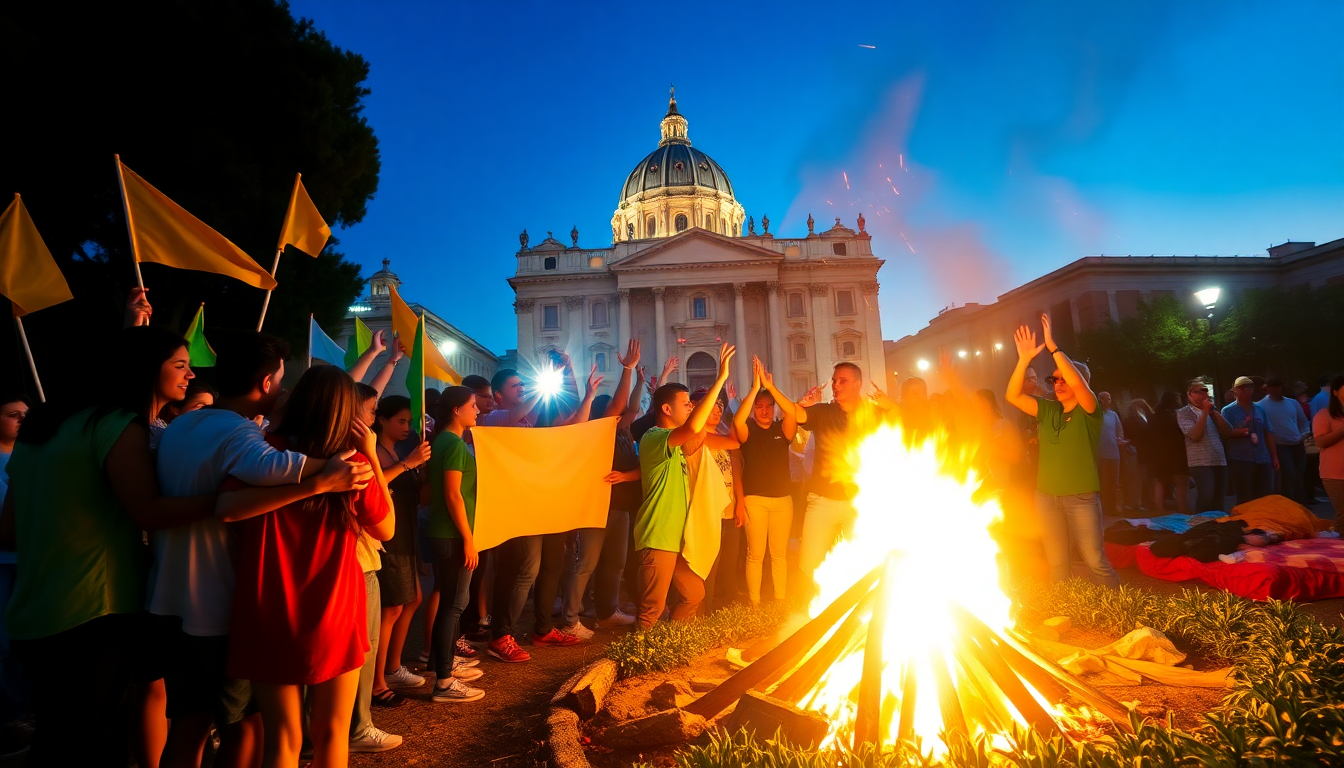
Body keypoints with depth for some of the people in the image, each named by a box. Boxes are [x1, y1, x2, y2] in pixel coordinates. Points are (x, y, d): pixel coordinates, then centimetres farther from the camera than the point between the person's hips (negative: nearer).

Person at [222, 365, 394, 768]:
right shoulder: (355, 462, -7)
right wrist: (372, 457, 1)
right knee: (331, 734, 16)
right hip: (334, 619, -1)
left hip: (270, 618, 1)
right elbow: (386, 529, 6)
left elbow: (227, 507, -21)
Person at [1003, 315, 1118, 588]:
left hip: (1081, 497, -5)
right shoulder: (1048, 410, 9)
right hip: (1046, 496, 5)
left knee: (1095, 561, -4)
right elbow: (1013, 396, -1)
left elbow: (1077, 382, -25)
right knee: (1056, 564, 11)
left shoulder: (1089, 411, -5)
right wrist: (1024, 360, -11)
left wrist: (1053, 347, -25)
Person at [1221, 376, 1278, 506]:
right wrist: (1242, 431, -23)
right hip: (1239, 461, -4)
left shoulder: (1260, 409, 13)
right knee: (1245, 500, 0)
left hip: (1263, 460, 4)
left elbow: (1268, 434, 15)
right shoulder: (1228, 410, 0)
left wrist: (1274, 456, 13)